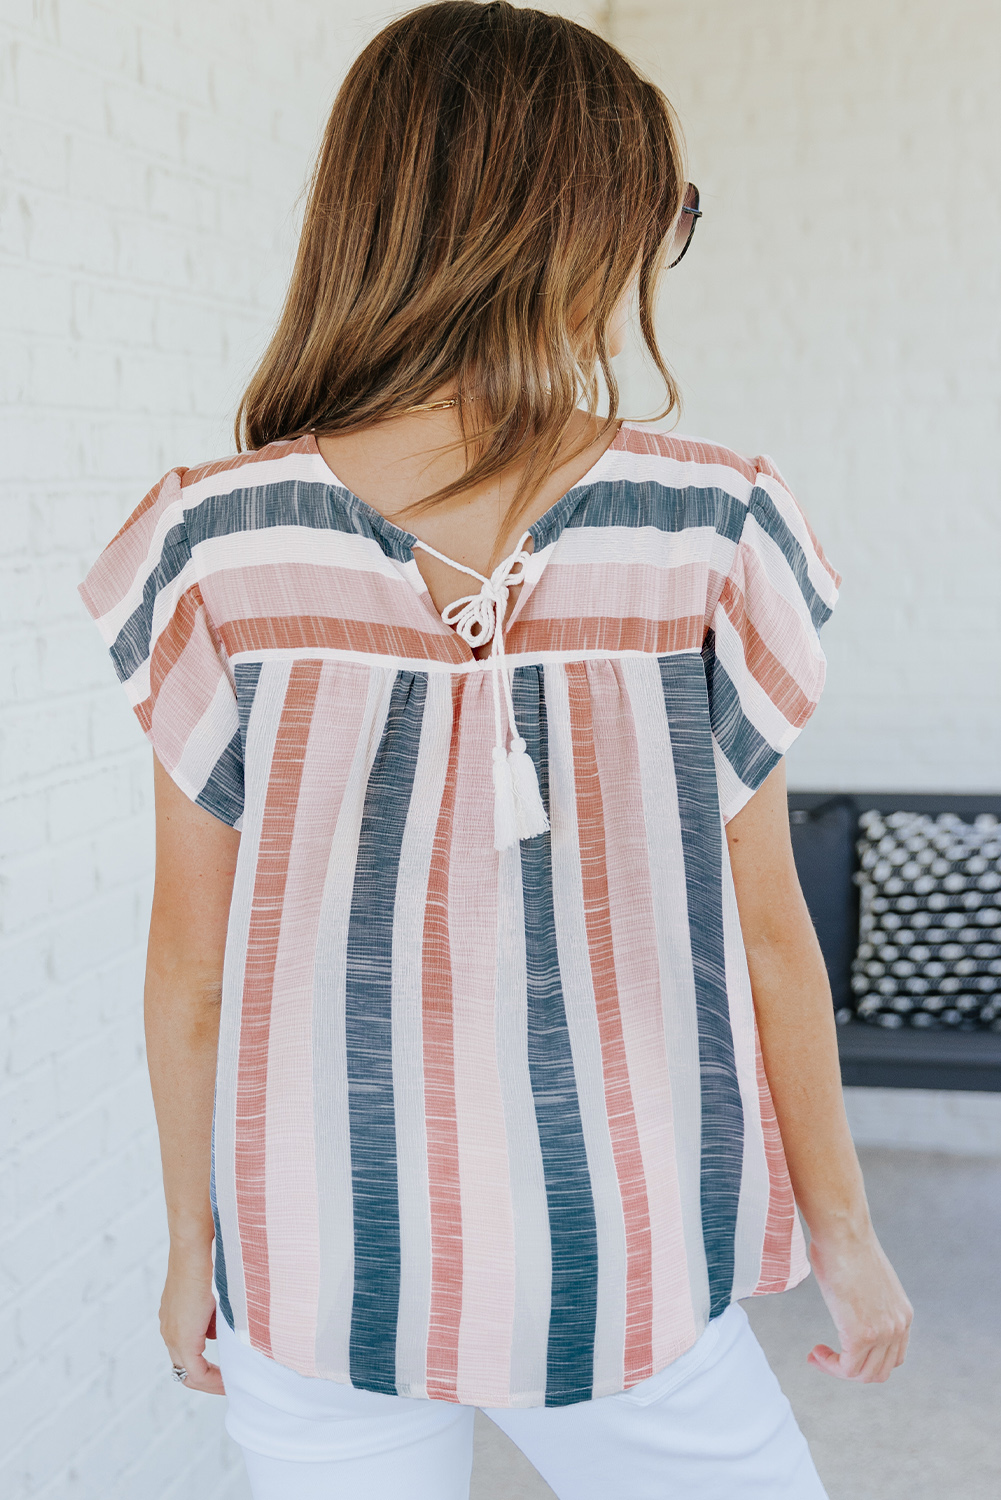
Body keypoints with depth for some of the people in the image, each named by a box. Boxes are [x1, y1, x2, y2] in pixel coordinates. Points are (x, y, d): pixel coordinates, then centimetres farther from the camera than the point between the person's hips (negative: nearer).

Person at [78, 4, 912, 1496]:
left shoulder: (220, 547, -10)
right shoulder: (714, 537, -12)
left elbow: (192, 961, -3)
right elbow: (766, 931, -5)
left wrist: (194, 1244, 11)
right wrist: (843, 1229, 9)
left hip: (319, 1278, 1)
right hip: (627, 1270, -1)